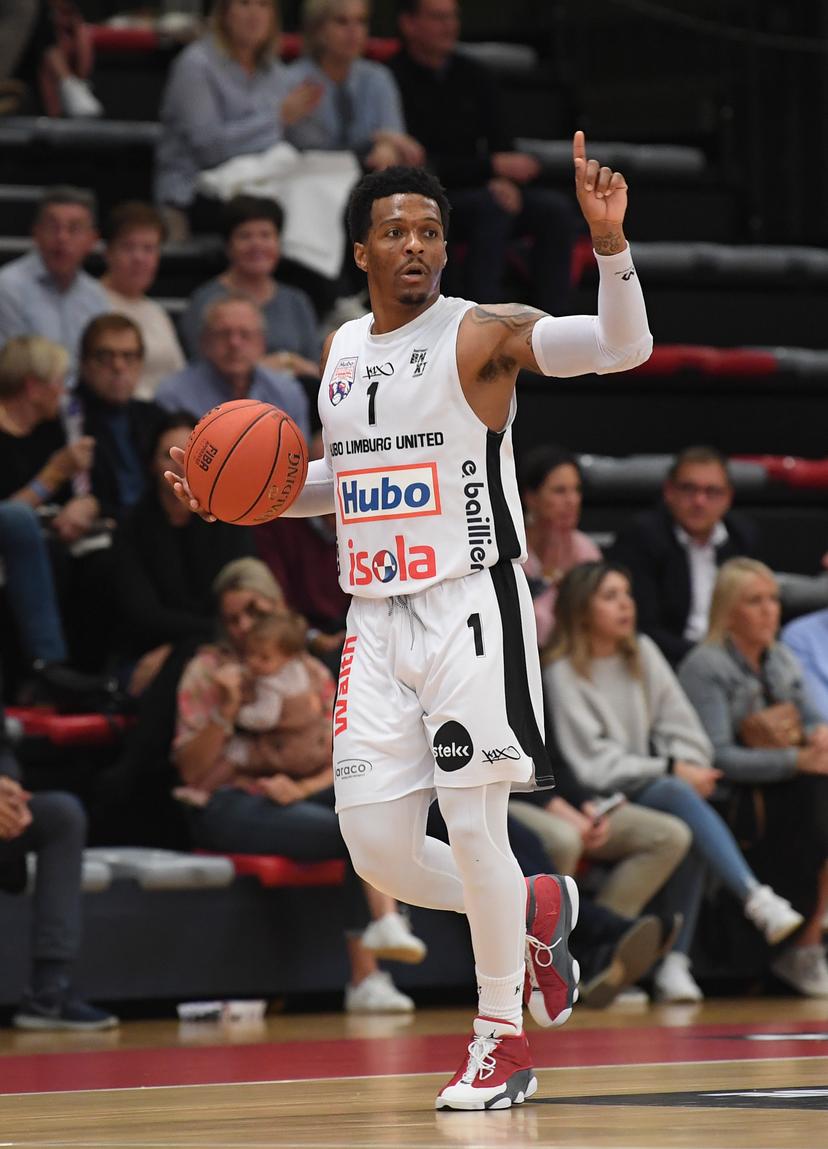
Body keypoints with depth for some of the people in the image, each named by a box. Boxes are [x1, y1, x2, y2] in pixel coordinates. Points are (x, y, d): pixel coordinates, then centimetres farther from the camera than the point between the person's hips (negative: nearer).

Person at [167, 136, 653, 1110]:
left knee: (473, 828, -8)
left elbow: (621, 346, -21)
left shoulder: (483, 333, -7)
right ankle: (532, 912, 29)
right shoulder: (341, 351, 12)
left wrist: (609, 244, -36)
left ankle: (502, 1040, 6)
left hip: (470, 607, -6)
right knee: (378, 852, 3)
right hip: (377, 619, 6)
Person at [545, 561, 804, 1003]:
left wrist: (688, 766, -9)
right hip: (601, 804, -5)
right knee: (678, 796, -34)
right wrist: (672, 771, -14)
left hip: (653, 789, 5)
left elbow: (682, 726, 13)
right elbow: (593, 765, -10)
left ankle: (675, 964, -32)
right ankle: (757, 899, -46)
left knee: (691, 833, -30)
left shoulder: (643, 653, 16)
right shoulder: (562, 675, -3)